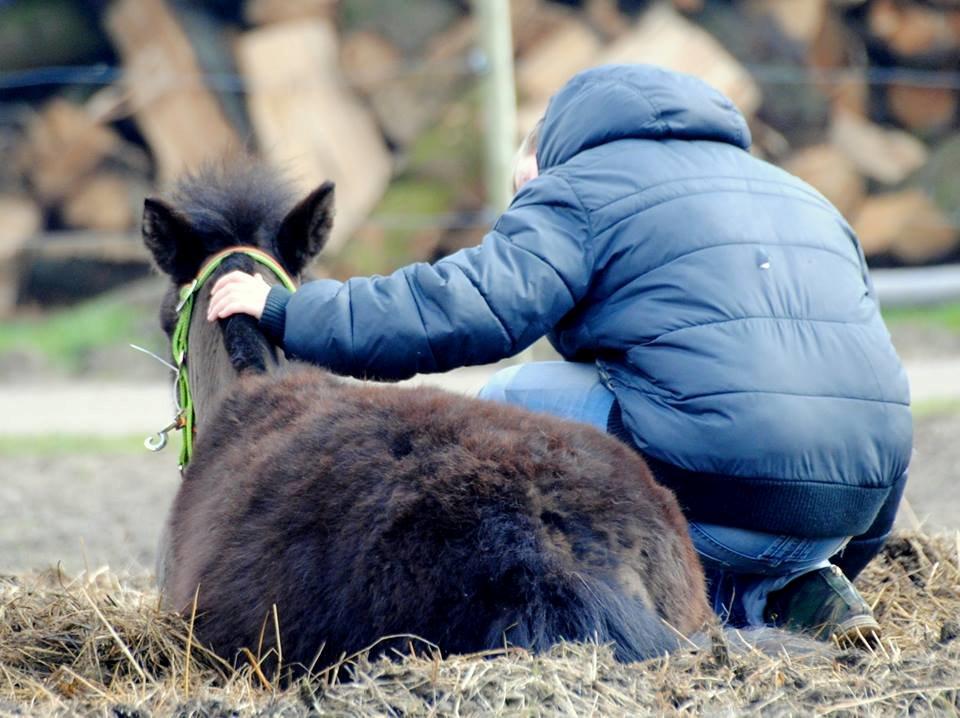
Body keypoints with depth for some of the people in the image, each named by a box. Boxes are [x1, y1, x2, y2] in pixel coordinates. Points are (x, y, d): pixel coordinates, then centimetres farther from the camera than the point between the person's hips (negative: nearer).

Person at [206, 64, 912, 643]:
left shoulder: (582, 187, 7)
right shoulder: (808, 200, 29)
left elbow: (461, 309, -5)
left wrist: (286, 312, 6)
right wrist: (838, 560, 39)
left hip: (719, 497, -7)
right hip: (857, 510, 7)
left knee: (508, 403, 13)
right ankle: (785, 595, 11)